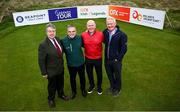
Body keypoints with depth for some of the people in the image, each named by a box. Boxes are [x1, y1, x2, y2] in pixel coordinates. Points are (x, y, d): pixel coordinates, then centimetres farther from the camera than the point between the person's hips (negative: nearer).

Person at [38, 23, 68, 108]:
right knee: (52, 86, 19)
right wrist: (44, 72, -14)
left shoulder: (58, 39, -7)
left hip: (61, 68, 5)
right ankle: (51, 99, 46)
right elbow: (41, 60, -19)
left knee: (60, 83, 26)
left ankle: (61, 94, 54)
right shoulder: (43, 45, -25)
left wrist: (62, 64, 13)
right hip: (51, 71, -5)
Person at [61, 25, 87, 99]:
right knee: (72, 78, 20)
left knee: (82, 77, 21)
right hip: (71, 65, -1)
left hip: (81, 63, 1)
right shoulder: (63, 41, -19)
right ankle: (73, 91, 47)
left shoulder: (80, 38, -15)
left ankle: (83, 89, 49)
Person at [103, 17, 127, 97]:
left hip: (116, 60, -4)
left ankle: (117, 89, 41)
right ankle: (112, 86, 50)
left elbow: (124, 48, -15)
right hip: (107, 59, 5)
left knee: (117, 75, 16)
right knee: (109, 74, 23)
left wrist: (118, 58, -15)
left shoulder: (122, 35, -19)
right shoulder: (105, 32, -5)